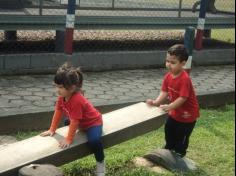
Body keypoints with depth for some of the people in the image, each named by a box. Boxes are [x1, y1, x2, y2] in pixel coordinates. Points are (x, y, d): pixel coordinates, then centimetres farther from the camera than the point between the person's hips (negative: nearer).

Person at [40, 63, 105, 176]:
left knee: (94, 141, -32)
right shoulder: (62, 97, -12)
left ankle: (100, 163, -11)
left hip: (93, 122, -9)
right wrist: (52, 130, 1)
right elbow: (58, 112, -2)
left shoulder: (76, 100, -37)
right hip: (80, 123, 9)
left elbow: (74, 121, -33)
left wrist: (69, 139, -28)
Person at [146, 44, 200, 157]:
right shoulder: (168, 76, -9)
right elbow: (164, 92, -9)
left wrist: (169, 107, -41)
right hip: (175, 112, 8)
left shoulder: (184, 79, -33)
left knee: (182, 135, 9)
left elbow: (182, 98, -34)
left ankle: (179, 153, 31)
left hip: (187, 114, -8)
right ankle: (169, 149, 43)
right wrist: (156, 102, -25)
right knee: (169, 130, 22)